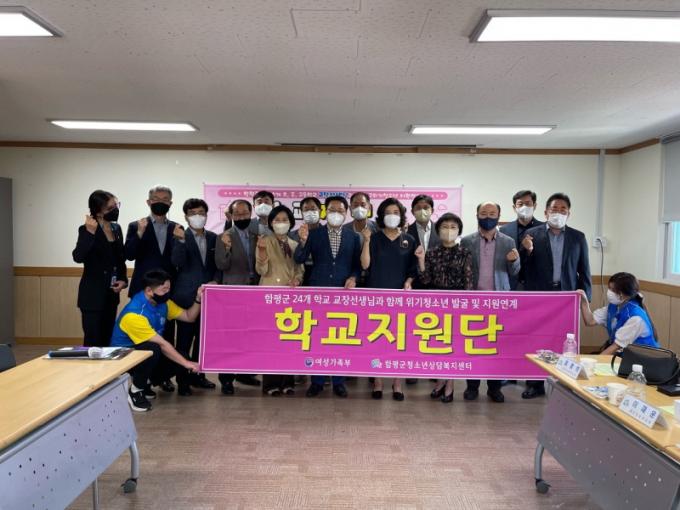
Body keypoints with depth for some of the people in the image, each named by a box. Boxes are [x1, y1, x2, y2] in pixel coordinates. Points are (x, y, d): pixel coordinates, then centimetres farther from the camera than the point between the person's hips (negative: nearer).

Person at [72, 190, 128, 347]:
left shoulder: (116, 228, 7)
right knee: (93, 341, -4)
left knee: (107, 339, 13)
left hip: (111, 293, 7)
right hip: (93, 294, -7)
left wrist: (123, 279, 1)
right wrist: (90, 232, -36)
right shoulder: (86, 229, -13)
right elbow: (78, 257, -27)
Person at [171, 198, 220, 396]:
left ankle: (197, 375, 23)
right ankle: (183, 380, 9)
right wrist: (181, 240, -27)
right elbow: (177, 262, -16)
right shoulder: (181, 236, -3)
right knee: (184, 339, 0)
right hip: (186, 296, -4)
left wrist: (215, 281, -2)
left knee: (203, 338, 11)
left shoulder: (213, 237, 9)